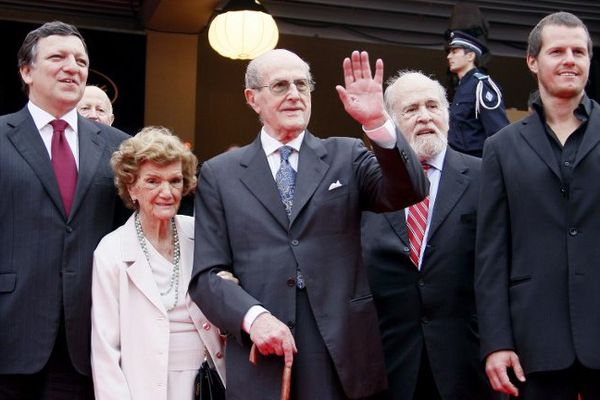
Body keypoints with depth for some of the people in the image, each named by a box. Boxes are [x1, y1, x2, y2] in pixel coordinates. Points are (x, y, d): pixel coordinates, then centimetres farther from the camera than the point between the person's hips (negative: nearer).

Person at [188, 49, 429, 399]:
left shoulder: (347, 156, 9)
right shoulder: (219, 174, 6)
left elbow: (410, 191, -8)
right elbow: (207, 275, 1)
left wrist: (377, 123, -21)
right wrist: (253, 316, -16)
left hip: (344, 354, 1)